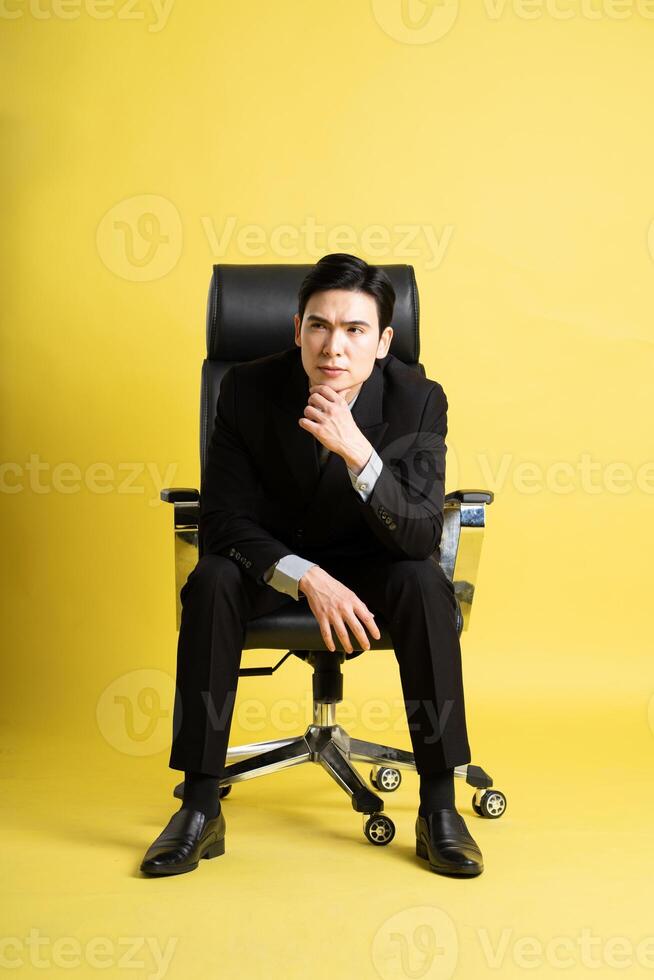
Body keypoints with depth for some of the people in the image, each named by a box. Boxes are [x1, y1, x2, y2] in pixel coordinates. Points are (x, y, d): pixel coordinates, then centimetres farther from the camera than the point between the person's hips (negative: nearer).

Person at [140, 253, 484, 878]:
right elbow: (224, 519, -17)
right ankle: (200, 809, -20)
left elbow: (421, 538, -26)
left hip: (369, 563, 0)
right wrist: (308, 579, -34)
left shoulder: (419, 400, -19)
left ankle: (439, 808, -21)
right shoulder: (248, 389, -18)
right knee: (211, 583, -30)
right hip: (272, 557, 1)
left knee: (425, 583, -32)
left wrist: (357, 452, -43)